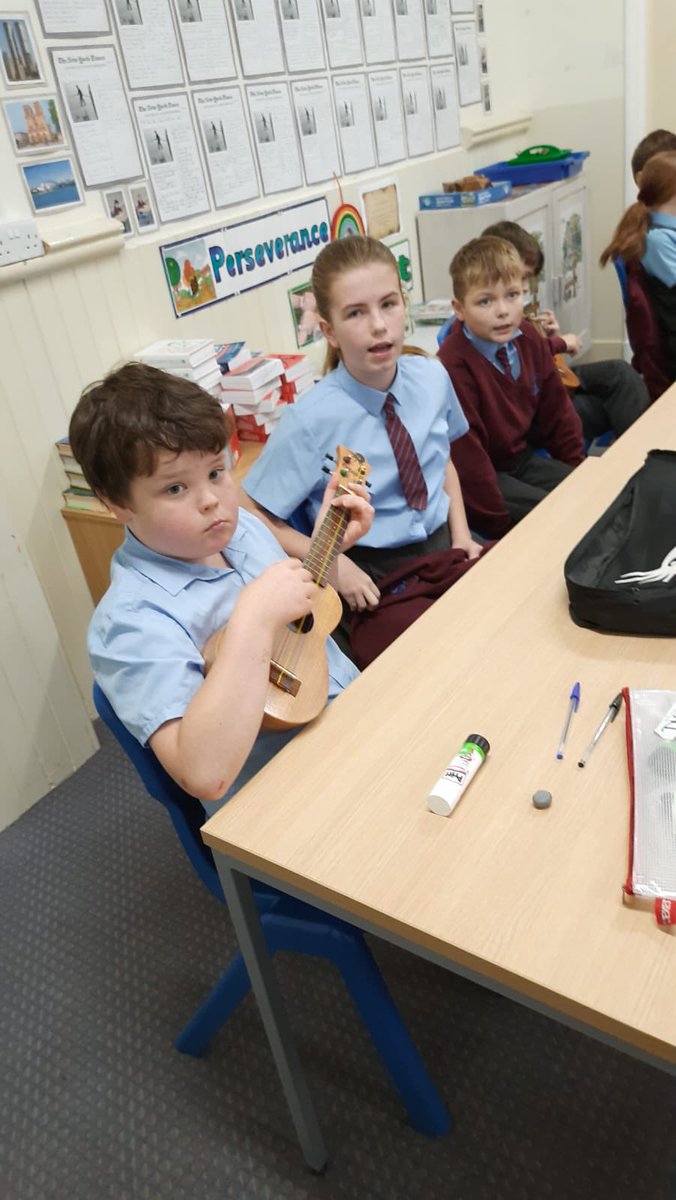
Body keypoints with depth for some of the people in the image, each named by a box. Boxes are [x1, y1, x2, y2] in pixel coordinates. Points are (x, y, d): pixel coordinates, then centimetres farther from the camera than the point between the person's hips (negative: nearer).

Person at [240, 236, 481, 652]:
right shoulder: (312, 420, -17)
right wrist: (334, 565, -19)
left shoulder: (432, 378, -2)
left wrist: (461, 534, 2)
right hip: (373, 579, -5)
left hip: (442, 545, 6)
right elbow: (253, 519, -10)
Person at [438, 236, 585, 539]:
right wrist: (501, 523, -21)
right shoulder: (454, 366, -29)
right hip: (483, 474, -7)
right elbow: (465, 454, -26)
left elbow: (556, 410, 9)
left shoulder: (529, 339, -3)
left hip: (522, 459, 8)